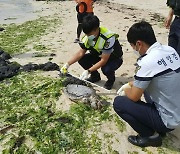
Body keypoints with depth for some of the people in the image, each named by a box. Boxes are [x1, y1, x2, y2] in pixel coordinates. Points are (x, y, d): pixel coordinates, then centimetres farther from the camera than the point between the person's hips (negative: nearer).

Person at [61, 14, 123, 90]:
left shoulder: (108, 38, -36)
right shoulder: (87, 36, -16)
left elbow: (104, 60, -32)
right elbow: (81, 53, -10)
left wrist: (88, 71, -36)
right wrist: (67, 64, -21)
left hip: (114, 58, -6)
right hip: (99, 55, 6)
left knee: (106, 69, -37)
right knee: (81, 59, -16)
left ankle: (111, 79, 1)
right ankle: (95, 76, 9)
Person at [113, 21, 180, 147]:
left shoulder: (147, 62, -27)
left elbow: (134, 97, -15)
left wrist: (126, 90, 6)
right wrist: (132, 84, 14)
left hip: (167, 120, -8)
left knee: (119, 102, -4)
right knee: (144, 84, 23)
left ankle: (151, 135, 7)